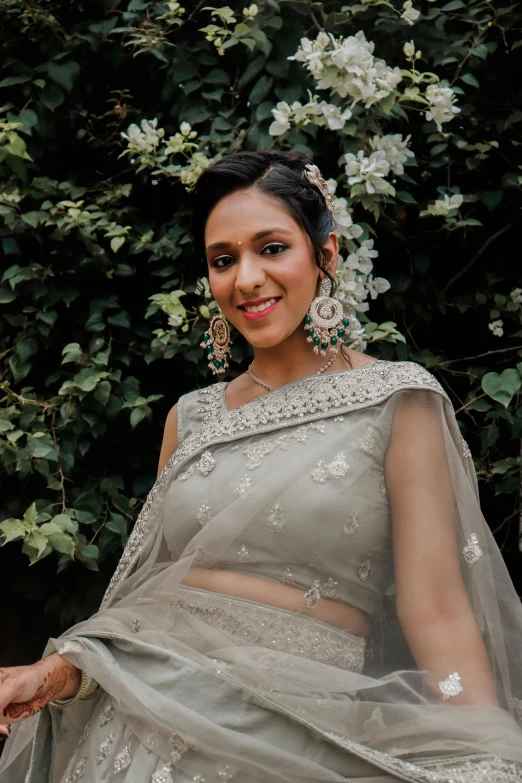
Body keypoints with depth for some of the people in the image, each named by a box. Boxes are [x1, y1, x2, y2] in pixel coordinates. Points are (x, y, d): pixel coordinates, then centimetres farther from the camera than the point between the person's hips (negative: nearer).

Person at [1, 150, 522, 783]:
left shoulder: (395, 401, -6)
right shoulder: (191, 418, 8)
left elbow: (436, 611, -12)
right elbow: (148, 588, 11)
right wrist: (60, 671, -5)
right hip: (142, 716, 4)